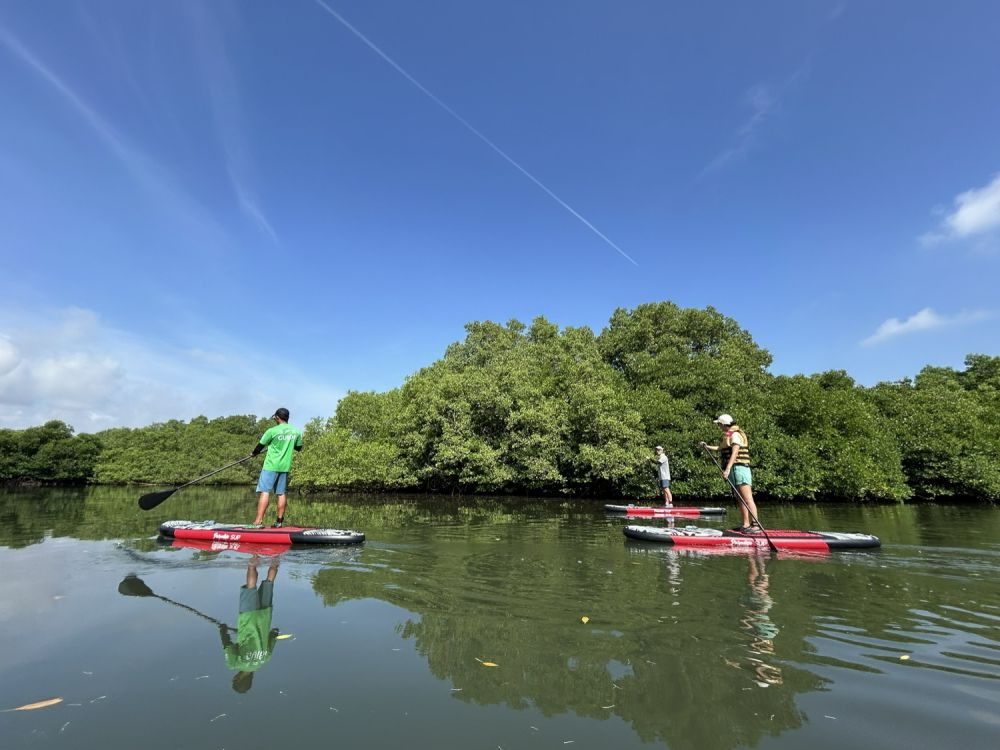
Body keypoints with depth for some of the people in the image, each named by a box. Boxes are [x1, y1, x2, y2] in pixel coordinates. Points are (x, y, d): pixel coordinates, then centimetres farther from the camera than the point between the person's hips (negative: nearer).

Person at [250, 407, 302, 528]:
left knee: (265, 492, -6)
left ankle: (258, 521, -10)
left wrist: (253, 453, 21)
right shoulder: (296, 431, 3)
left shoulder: (272, 431, -11)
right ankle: (279, 521, 14)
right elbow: (298, 447, 16)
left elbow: (260, 446, 1)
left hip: (271, 466, -5)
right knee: (281, 493, 10)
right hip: (285, 466, 5)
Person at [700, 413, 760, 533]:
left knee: (747, 498, -14)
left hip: (739, 468, -10)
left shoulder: (735, 435, -9)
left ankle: (755, 524, -18)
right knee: (741, 499, 8)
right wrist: (707, 447, 46)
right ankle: (746, 525, 10)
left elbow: (734, 453, -22)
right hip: (734, 470, 10)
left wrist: (727, 469, -29)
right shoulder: (728, 436, 21)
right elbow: (721, 448, 39)